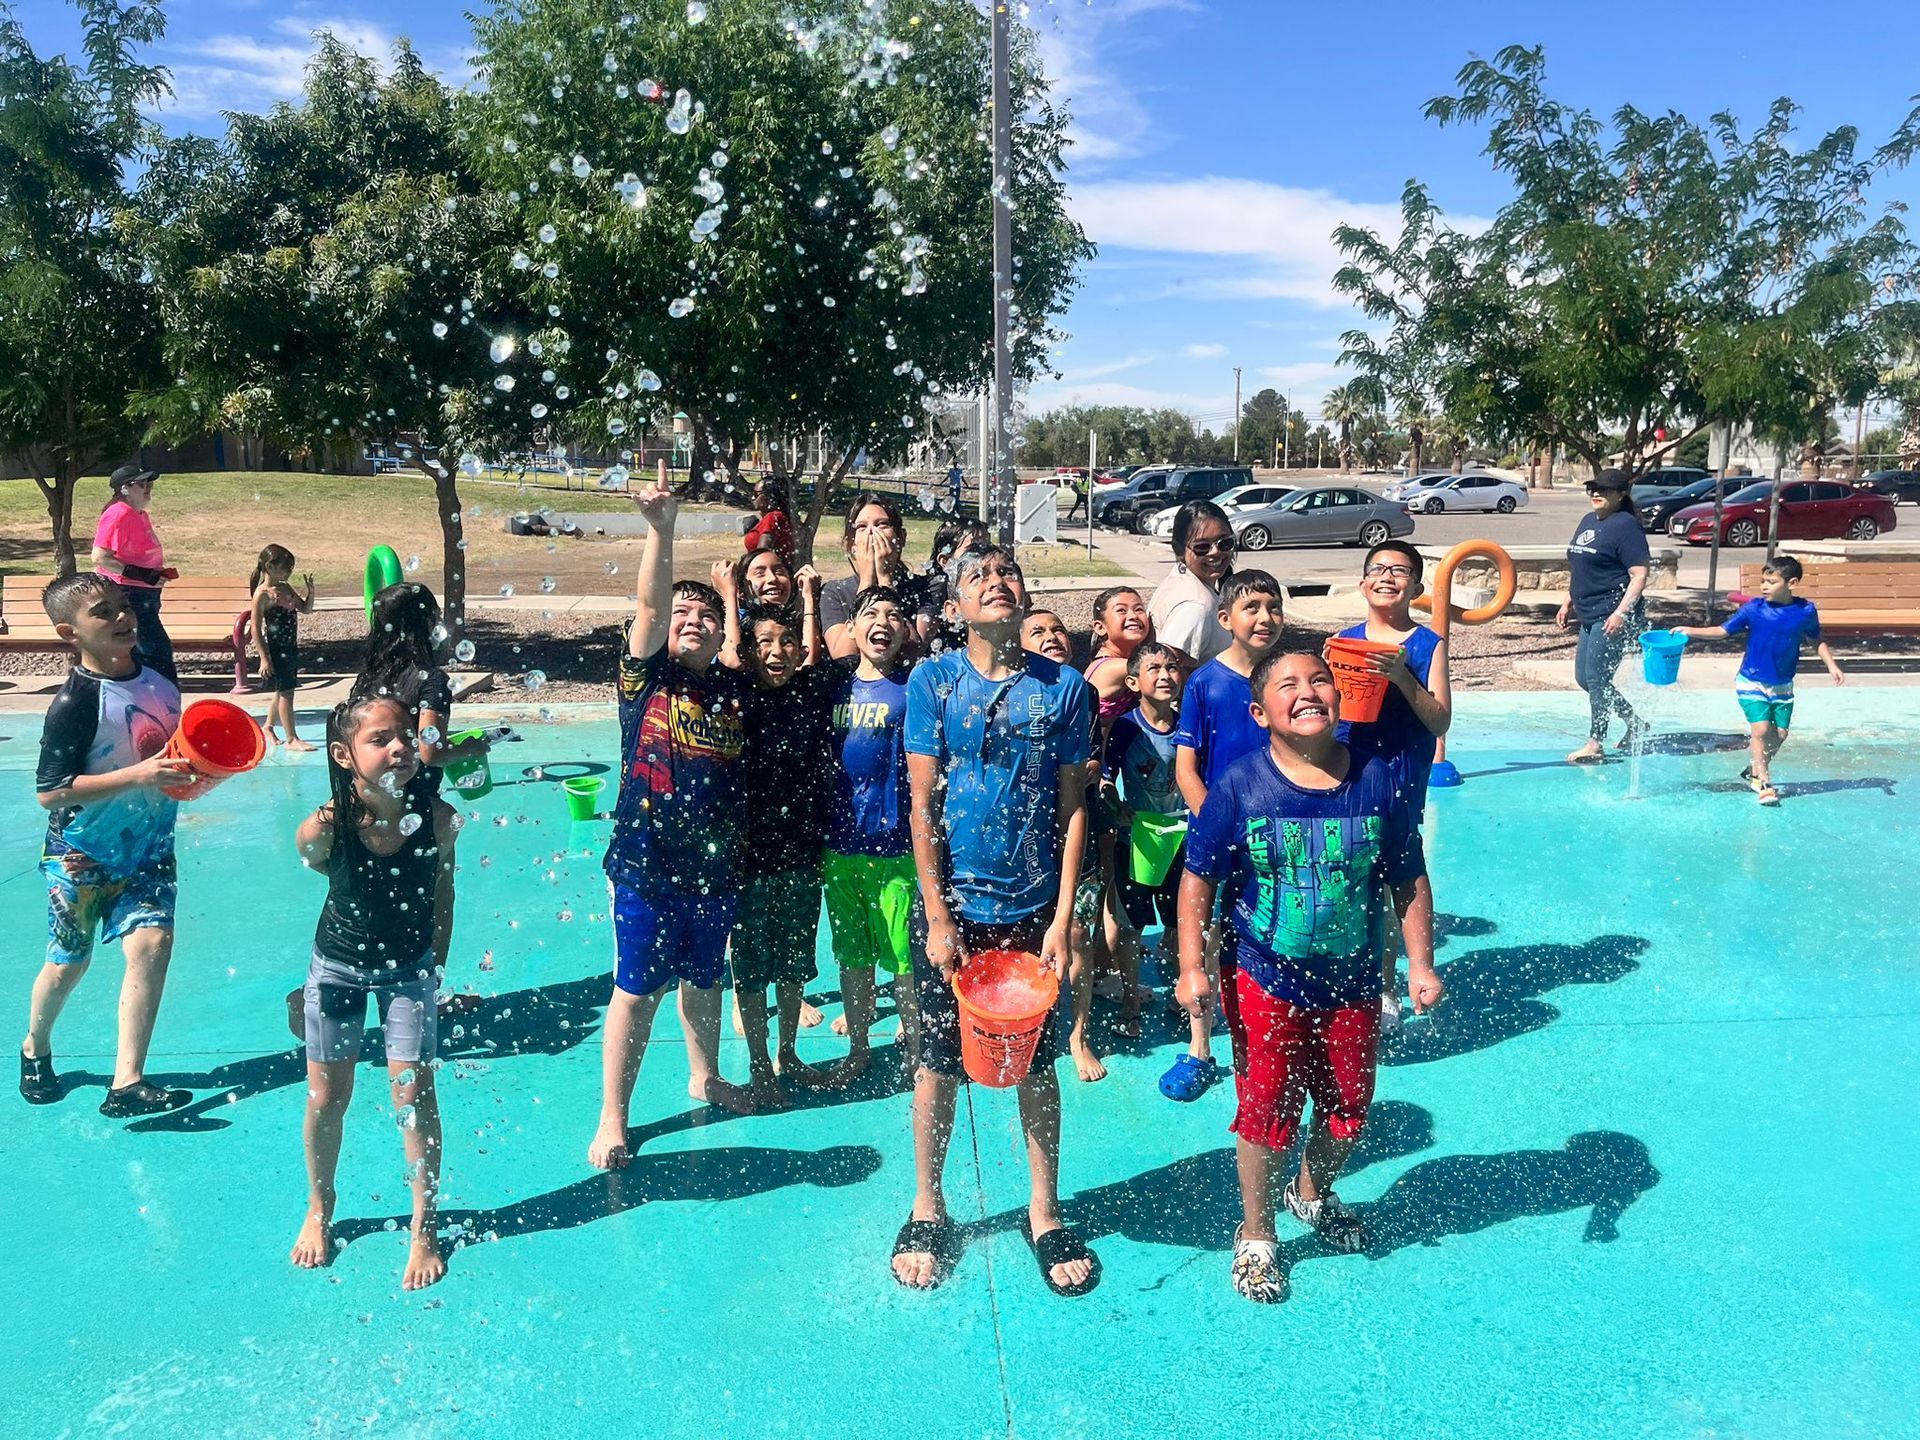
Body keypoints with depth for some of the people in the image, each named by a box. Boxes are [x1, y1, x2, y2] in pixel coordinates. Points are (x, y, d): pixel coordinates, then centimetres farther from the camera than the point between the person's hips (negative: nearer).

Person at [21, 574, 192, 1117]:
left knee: (152, 942, -13)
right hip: (82, 856, -4)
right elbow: (49, 791, -23)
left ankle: (126, 1083, -9)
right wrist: (139, 776, -30)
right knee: (69, 961, 12)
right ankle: (36, 1048, 43)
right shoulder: (75, 702, -20)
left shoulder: (159, 681, -2)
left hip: (147, 848, 4)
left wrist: (196, 768, -5)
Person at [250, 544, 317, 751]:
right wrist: (264, 658, -17)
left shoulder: (286, 588, 10)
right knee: (285, 692, -7)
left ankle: (268, 726, 38)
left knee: (282, 691, 19)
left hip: (291, 648, 8)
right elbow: (256, 628, -14)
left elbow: (306, 609, 19)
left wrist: (311, 591, 1)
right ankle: (292, 739, -4)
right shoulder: (262, 593, -13)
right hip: (275, 650, -8)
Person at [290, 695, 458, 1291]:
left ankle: (424, 1228, 18)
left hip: (410, 968, 0)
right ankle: (319, 1210, 39)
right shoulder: (323, 828, -30)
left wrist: (436, 967, 2)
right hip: (338, 966, 0)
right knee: (327, 1098, 12)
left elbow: (442, 893, -7)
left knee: (414, 1095, 0)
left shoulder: (438, 818, -25)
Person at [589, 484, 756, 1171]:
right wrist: (661, 528, -33)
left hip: (716, 868, 4)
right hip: (647, 866, -4)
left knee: (703, 980, 21)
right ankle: (612, 1118, 16)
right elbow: (648, 608, -22)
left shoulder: (738, 690, 3)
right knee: (636, 991, 3)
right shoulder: (647, 677, -7)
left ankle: (704, 1076, 44)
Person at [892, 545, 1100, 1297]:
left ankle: (1045, 1212, 30)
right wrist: (937, 918, -8)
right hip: (953, 909, -1)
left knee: (1036, 1065, 12)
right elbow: (922, 807, -5)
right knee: (939, 1063, 10)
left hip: (1033, 911, 1)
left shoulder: (1065, 687, -2)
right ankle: (927, 1209, 31)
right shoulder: (933, 680, -4)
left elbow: (1072, 809, 0)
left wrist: (1062, 919, -5)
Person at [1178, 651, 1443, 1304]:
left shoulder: (1378, 781, -8)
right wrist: (1192, 967, -16)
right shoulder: (1239, 785, -15)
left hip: (1354, 983, 3)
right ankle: (1256, 1235, 32)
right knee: (1265, 1110, 8)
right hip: (1265, 984, -3)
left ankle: (1313, 1194, 50)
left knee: (1347, 1108, 18)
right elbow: (1197, 881, -10)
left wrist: (1421, 965, -3)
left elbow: (1409, 881, 1)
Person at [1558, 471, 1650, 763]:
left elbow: (1640, 575, -16)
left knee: (1596, 678, -7)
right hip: (1591, 615, 9)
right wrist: (1568, 602, 20)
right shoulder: (1588, 522, 15)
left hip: (1613, 618, -9)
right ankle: (1635, 723, 28)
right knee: (1584, 677, 12)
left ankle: (1595, 744, 3)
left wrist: (1621, 612, -23)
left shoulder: (1625, 525, -11)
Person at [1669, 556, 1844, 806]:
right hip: (1751, 682, -3)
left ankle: (1755, 770, 28)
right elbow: (1722, 631, -4)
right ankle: (1763, 783, -4)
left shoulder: (1805, 610, -4)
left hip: (1783, 685, 3)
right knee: (1761, 729, -13)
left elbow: (1816, 641, 12)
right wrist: (1690, 631, -14)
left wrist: (1831, 665, 4)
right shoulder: (1753, 609, -10)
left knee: (1779, 733, 5)